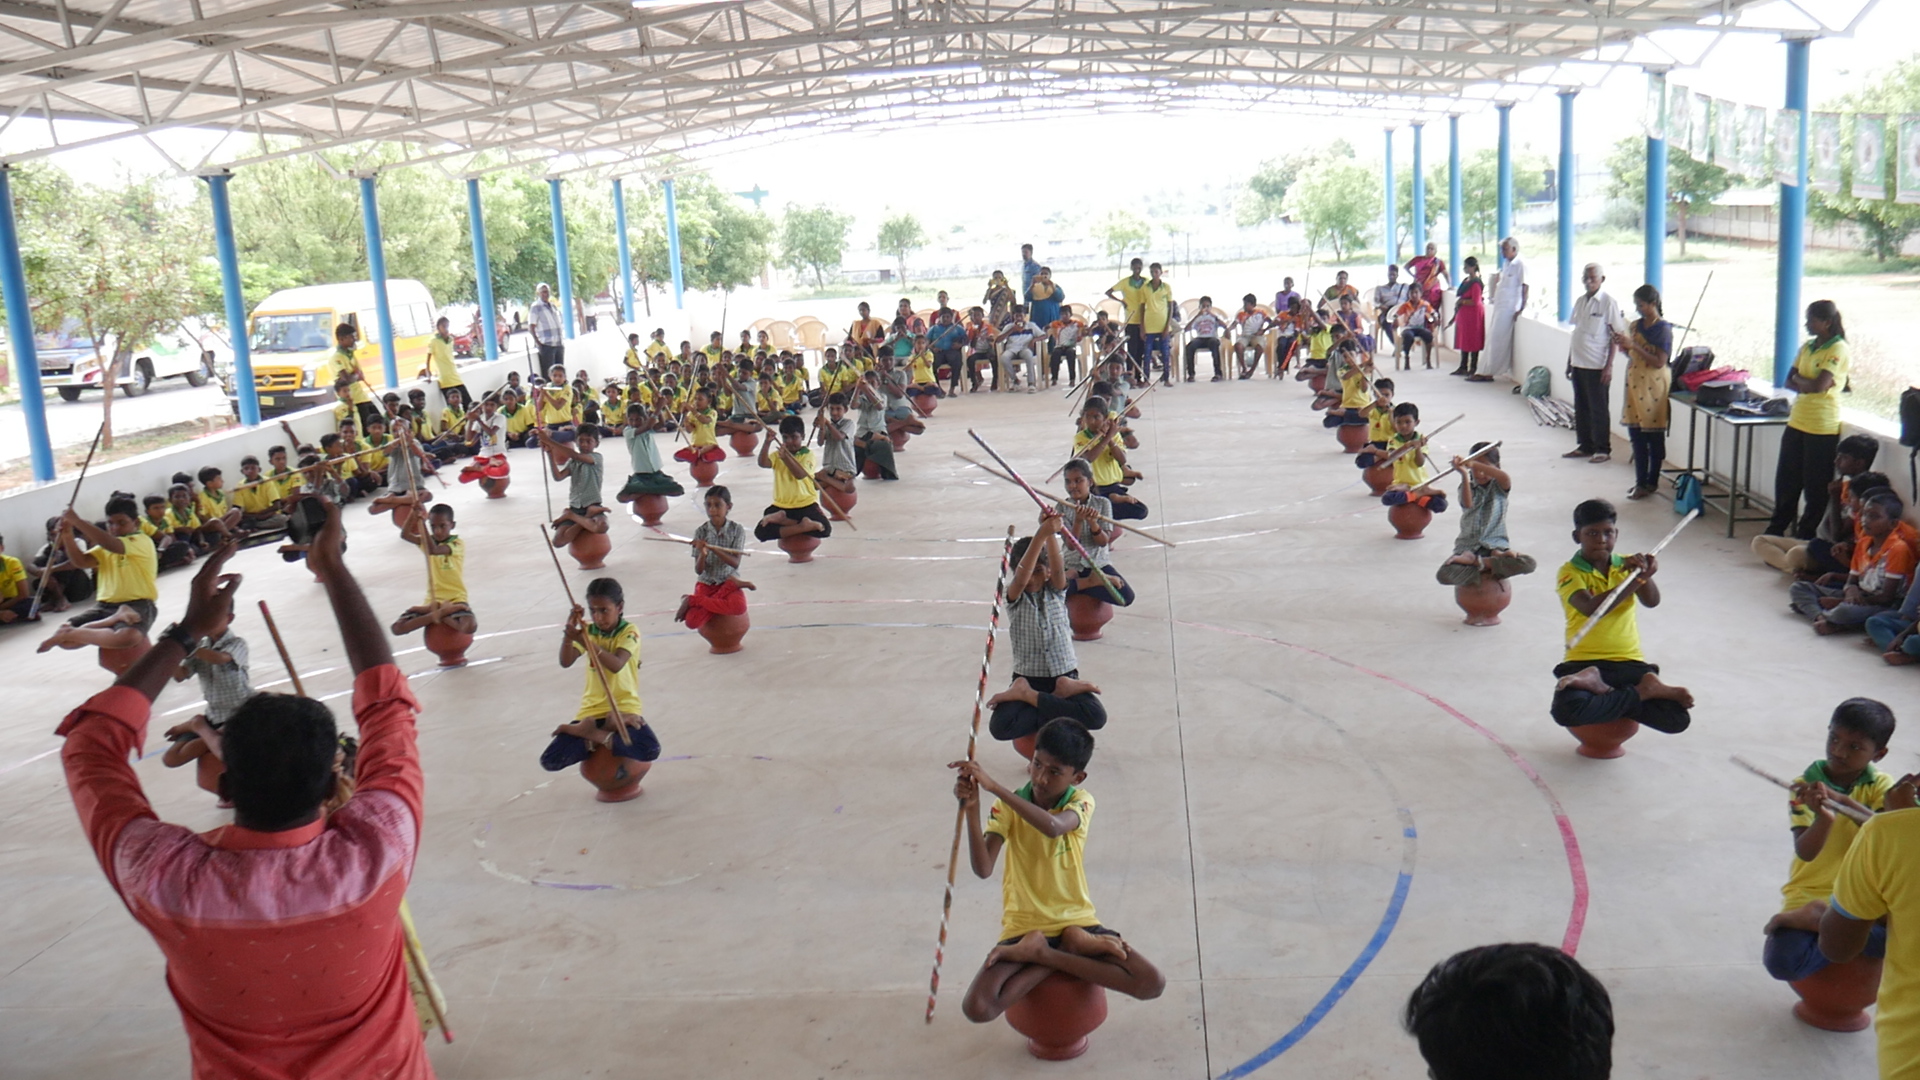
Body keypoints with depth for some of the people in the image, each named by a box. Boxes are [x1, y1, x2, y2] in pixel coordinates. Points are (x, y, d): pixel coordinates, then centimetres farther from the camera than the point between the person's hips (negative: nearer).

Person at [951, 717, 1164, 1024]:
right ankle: (1071, 952, -8)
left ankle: (1043, 955, -8)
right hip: (1024, 927, 0)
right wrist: (971, 810, -28)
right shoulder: (1008, 807, -3)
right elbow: (982, 868, -17)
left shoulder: (1081, 802, -6)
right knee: (977, 1007, -27)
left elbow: (1052, 827, -32)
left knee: (1152, 983, -20)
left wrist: (994, 786, -37)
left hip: (1077, 921, 1)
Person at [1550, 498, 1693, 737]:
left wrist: (1644, 573, -27)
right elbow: (1590, 608, -22)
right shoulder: (1570, 572, -3)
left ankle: (1603, 689, -5)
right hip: (1584, 663, -3)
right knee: (1566, 710, -35)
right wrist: (1636, 580, -24)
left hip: (1629, 664, 3)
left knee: (1677, 719, -16)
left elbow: (1652, 601, -7)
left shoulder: (1627, 565, 11)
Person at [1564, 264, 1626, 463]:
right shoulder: (1580, 302, 11)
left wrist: (1609, 365, -14)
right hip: (1578, 363, 6)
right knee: (1581, 408, 12)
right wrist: (1569, 362, 16)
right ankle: (1585, 446, 22)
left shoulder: (1608, 303, -8)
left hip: (1597, 365, -6)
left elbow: (1615, 336, -9)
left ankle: (1603, 450, 8)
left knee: (1598, 409, 0)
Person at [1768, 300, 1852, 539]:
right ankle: (1776, 531, 23)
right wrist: (1808, 384, -11)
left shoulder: (1838, 350, -11)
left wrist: (1799, 380, -3)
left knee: (1815, 488, 3)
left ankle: (1805, 536, 13)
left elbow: (1819, 386, -21)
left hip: (1822, 429, -7)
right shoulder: (1808, 347, 12)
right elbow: (1789, 382, 8)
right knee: (1786, 483, 13)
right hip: (1797, 423, 7)